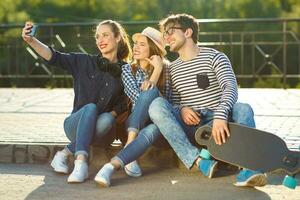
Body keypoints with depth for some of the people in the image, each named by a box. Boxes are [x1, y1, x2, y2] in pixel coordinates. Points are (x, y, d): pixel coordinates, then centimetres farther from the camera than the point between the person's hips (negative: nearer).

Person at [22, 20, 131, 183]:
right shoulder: (85, 62, 6)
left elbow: (125, 103, 8)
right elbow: (53, 57, -7)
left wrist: (112, 114, -12)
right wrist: (31, 40, -22)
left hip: (102, 131, 0)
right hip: (76, 125, 0)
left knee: (107, 119, -35)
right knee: (90, 107, -33)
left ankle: (66, 152, -20)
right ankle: (81, 163, -43)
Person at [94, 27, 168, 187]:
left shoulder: (165, 68, 9)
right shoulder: (128, 69, 8)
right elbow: (139, 99, -8)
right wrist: (156, 71, -10)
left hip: (157, 123, 0)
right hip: (136, 122, 0)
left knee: (152, 130, -39)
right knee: (151, 91, -31)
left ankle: (112, 166, -53)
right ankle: (130, 150, -38)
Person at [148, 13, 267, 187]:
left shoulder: (214, 57, 2)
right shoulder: (172, 69, 18)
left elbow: (231, 87, -15)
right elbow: (172, 102, 15)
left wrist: (220, 116, -34)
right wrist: (181, 110, -12)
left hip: (217, 122, -2)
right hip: (187, 126, 3)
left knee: (244, 109, -32)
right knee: (157, 105, -25)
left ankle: (247, 168, -46)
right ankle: (197, 160, -35)